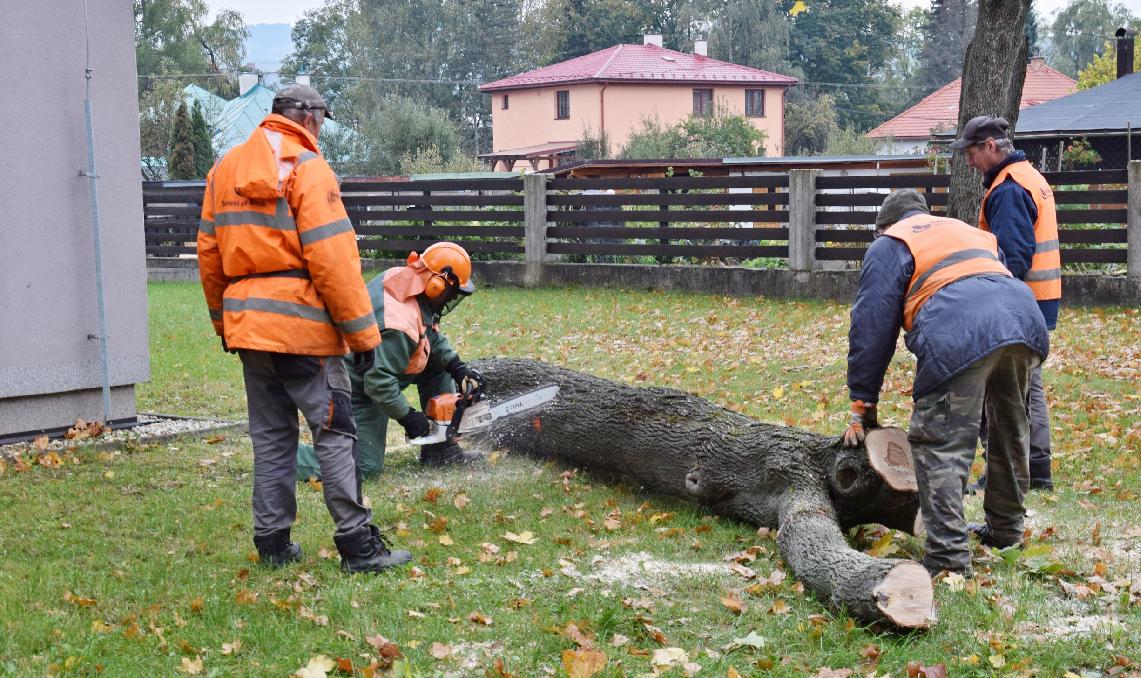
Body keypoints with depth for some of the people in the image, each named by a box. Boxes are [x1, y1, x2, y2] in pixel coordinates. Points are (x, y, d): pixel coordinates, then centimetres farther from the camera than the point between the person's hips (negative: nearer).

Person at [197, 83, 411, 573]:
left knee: (270, 436, 14)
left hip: (247, 325, 7)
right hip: (301, 322, -7)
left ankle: (272, 542, 16)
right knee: (334, 432, -2)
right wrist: (363, 332, -12)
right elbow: (333, 259, -15)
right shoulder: (306, 168, -9)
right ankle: (357, 545, -2)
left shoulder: (225, 169, 12)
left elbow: (209, 255, 14)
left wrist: (223, 321, 23)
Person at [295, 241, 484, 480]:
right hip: (359, 390, -10)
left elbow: (431, 332, 7)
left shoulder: (399, 278, -9)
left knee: (439, 360, 6)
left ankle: (439, 449, 12)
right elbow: (379, 382, -32)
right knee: (365, 467, -10)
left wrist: (456, 366, -2)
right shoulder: (400, 326, -36)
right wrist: (407, 417, -18)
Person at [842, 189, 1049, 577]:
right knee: (1010, 435, 23)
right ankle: (1006, 530, 35)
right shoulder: (972, 233, 40)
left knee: (940, 446, -4)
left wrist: (862, 408, 20)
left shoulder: (889, 245, 23)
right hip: (1025, 319, 6)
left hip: (960, 334, -6)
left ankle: (949, 556, -12)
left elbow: (871, 329, 16)